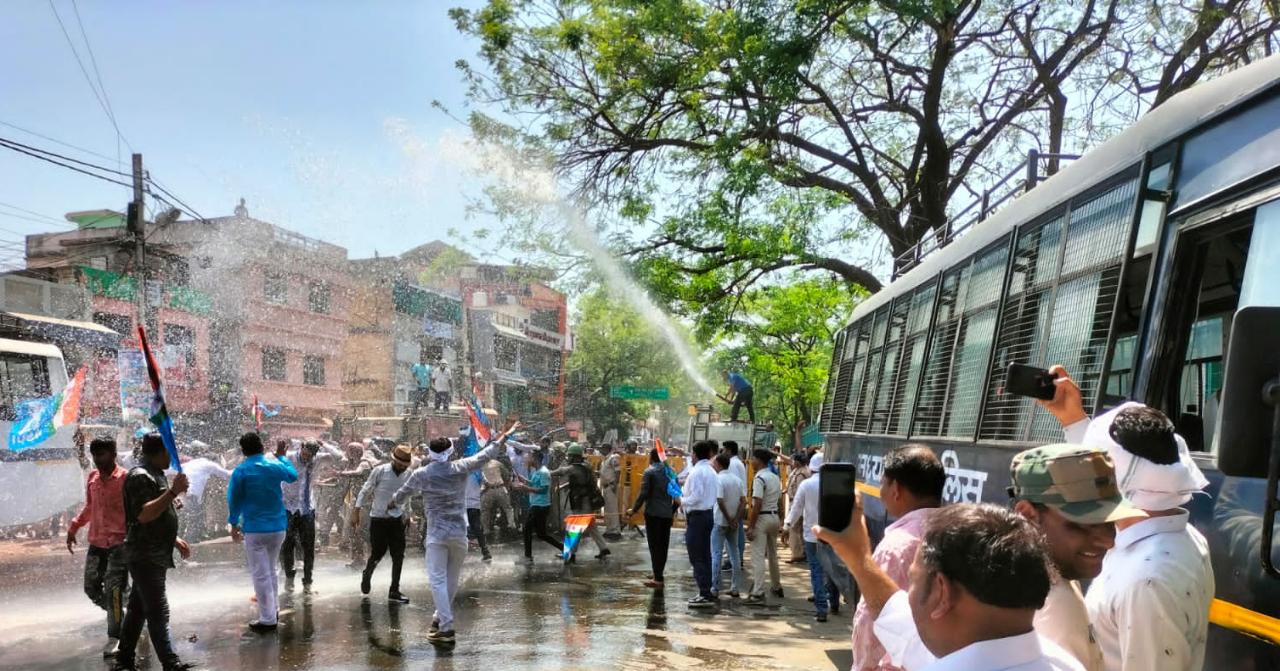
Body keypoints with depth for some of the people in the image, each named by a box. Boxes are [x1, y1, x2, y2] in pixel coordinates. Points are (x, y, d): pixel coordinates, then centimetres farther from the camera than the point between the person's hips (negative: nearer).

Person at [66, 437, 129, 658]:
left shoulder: (124, 478, -11)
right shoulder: (92, 478, 8)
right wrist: (74, 527, 16)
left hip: (119, 543, -7)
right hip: (96, 542, 7)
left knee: (113, 590, -9)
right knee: (91, 588, 10)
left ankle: (114, 637, 0)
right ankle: (117, 614, 33)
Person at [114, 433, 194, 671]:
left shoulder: (155, 474, 17)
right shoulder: (139, 476, -15)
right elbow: (144, 515, -27)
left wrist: (175, 540, 23)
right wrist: (173, 491, -31)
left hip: (155, 555, 10)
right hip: (145, 556, -10)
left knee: (137, 608, 15)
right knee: (158, 611, -9)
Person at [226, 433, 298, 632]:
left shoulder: (241, 471, -9)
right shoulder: (275, 465, 0)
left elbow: (234, 500, -3)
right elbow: (293, 476, 21)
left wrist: (234, 524, 10)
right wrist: (281, 455, 32)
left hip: (254, 529, -4)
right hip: (278, 527, 4)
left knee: (260, 575, 0)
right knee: (271, 570, 21)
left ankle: (268, 620, 0)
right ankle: (274, 609, 29)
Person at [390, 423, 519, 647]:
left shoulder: (421, 474, -4)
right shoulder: (461, 468, -2)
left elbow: (402, 493, 13)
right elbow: (486, 454, 10)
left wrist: (393, 502, 36)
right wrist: (505, 435, 24)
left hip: (436, 533, -2)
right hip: (459, 531, 2)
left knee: (437, 579, -2)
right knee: (452, 578, 15)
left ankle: (446, 628, -9)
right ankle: (440, 618, 28)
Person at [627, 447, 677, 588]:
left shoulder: (649, 472, -7)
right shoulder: (670, 471, 9)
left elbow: (643, 493, -13)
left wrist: (634, 509, -4)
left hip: (653, 513, -6)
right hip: (667, 514, 6)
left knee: (655, 546, -2)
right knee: (663, 545, 13)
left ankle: (658, 579, -4)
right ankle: (659, 573, 24)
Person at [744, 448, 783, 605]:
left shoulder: (759, 478, -16)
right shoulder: (776, 478, 11)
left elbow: (757, 504, -20)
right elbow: (779, 499, 13)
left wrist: (750, 526, -19)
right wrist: (781, 521, 18)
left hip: (762, 518, -9)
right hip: (775, 517, 9)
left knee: (758, 557, -9)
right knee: (772, 554, 22)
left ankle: (757, 594, -13)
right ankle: (776, 587, 35)